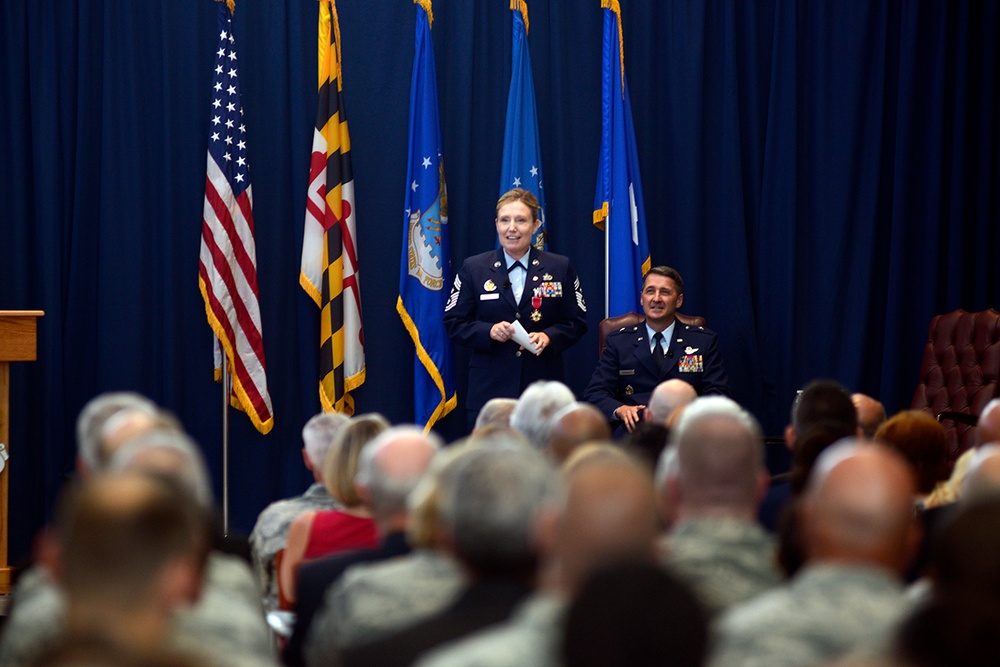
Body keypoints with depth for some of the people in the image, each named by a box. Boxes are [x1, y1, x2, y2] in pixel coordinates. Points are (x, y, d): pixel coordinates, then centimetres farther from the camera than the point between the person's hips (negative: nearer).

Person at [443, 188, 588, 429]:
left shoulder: (559, 268, 9)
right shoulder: (473, 269, 8)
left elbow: (577, 322, 8)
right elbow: (454, 322, 6)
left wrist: (548, 337, -11)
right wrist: (488, 331, -12)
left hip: (542, 384, 0)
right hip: (489, 388, 0)